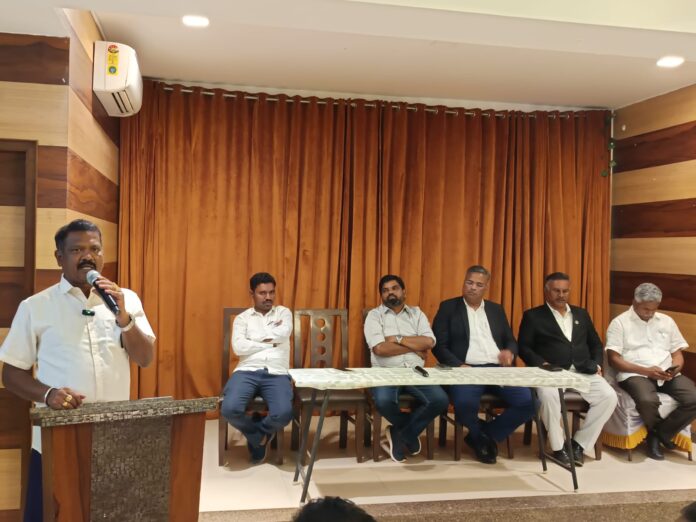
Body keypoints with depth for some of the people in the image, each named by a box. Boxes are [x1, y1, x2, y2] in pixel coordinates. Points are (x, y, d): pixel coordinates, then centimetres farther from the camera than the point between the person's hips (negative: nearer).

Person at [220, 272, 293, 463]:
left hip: (277, 374, 0)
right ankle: (259, 436, 6)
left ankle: (257, 433, 9)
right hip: (247, 371, 0)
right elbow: (238, 347, -4)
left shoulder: (283, 312, 17)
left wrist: (255, 336, 1)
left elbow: (283, 334, -6)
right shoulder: (242, 318, 15)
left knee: (284, 413, -30)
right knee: (230, 409, -29)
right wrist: (270, 342, -2)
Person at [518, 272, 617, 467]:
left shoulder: (581, 314, 23)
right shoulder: (533, 316, 9)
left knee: (609, 396, -22)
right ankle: (558, 447, -16)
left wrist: (597, 364, 5)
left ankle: (579, 443, -6)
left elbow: (596, 344, 24)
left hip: (583, 372, 4)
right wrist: (542, 364, -15)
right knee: (548, 396, -36)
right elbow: (523, 347, 1)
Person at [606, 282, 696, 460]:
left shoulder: (666, 321, 17)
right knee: (648, 401, -36)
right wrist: (646, 370, -16)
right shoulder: (620, 323, 1)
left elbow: (677, 352, 17)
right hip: (635, 374, -5)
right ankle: (655, 432, 0)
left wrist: (676, 367, -8)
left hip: (667, 375, 5)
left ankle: (662, 433, -1)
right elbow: (614, 359, -6)